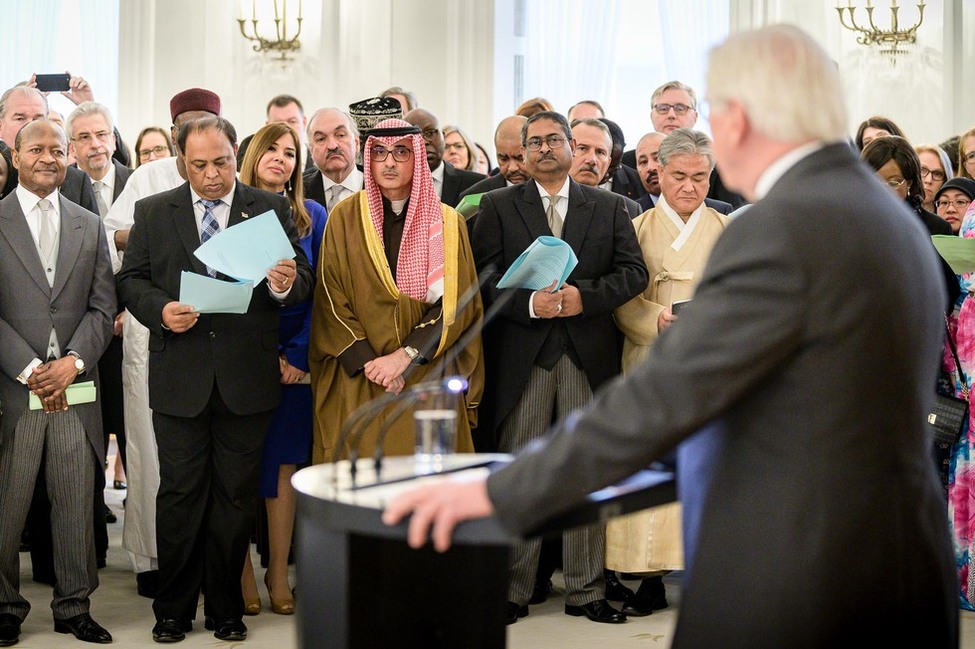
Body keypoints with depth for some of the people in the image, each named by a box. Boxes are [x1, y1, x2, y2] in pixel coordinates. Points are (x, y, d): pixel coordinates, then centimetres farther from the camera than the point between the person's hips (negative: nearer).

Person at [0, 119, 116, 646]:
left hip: (76, 386, 3)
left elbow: (103, 306, 8)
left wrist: (73, 361, -7)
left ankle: (74, 606, 15)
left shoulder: (89, 225, 14)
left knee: (76, 503, 5)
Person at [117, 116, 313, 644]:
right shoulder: (153, 212, 8)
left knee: (236, 496, 7)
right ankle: (173, 609, 18)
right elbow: (130, 279, 7)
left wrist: (286, 283, -21)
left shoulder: (272, 209, 5)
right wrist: (159, 309, -13)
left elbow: (304, 281, 2)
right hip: (179, 377, 0)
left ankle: (225, 609, 20)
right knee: (180, 494, 6)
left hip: (247, 377, 0)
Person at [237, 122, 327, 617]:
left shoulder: (313, 217, 7)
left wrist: (298, 353, -8)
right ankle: (242, 572, 9)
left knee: (284, 461, 5)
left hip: (293, 361, 1)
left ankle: (279, 572, 12)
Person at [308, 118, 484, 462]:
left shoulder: (448, 223, 5)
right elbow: (330, 301, -1)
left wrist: (406, 356, -13)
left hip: (429, 382, 0)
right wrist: (369, 363, -12)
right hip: (357, 385, 0)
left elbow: (457, 304, -2)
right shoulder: (345, 217, 4)